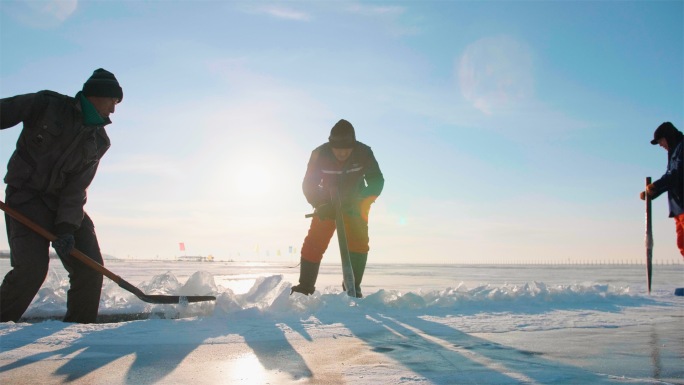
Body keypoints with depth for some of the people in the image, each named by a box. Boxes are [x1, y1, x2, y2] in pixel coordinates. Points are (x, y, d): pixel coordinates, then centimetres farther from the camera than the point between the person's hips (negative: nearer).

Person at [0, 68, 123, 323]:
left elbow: (77, 187, -4)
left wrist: (68, 225, -18)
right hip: (26, 195, -5)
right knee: (32, 267, -19)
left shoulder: (99, 142, 3)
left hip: (65, 204, 5)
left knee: (90, 267, -5)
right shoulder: (47, 104, -7)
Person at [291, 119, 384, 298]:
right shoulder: (320, 154, -23)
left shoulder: (364, 153, -24)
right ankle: (305, 286, 5)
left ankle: (353, 287, -7)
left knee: (358, 242, -15)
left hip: (355, 204, 0)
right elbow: (309, 185, -17)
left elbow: (376, 181, -19)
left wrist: (361, 202, -35)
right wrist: (321, 205, -32)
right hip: (327, 204, 0)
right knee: (314, 243, -6)